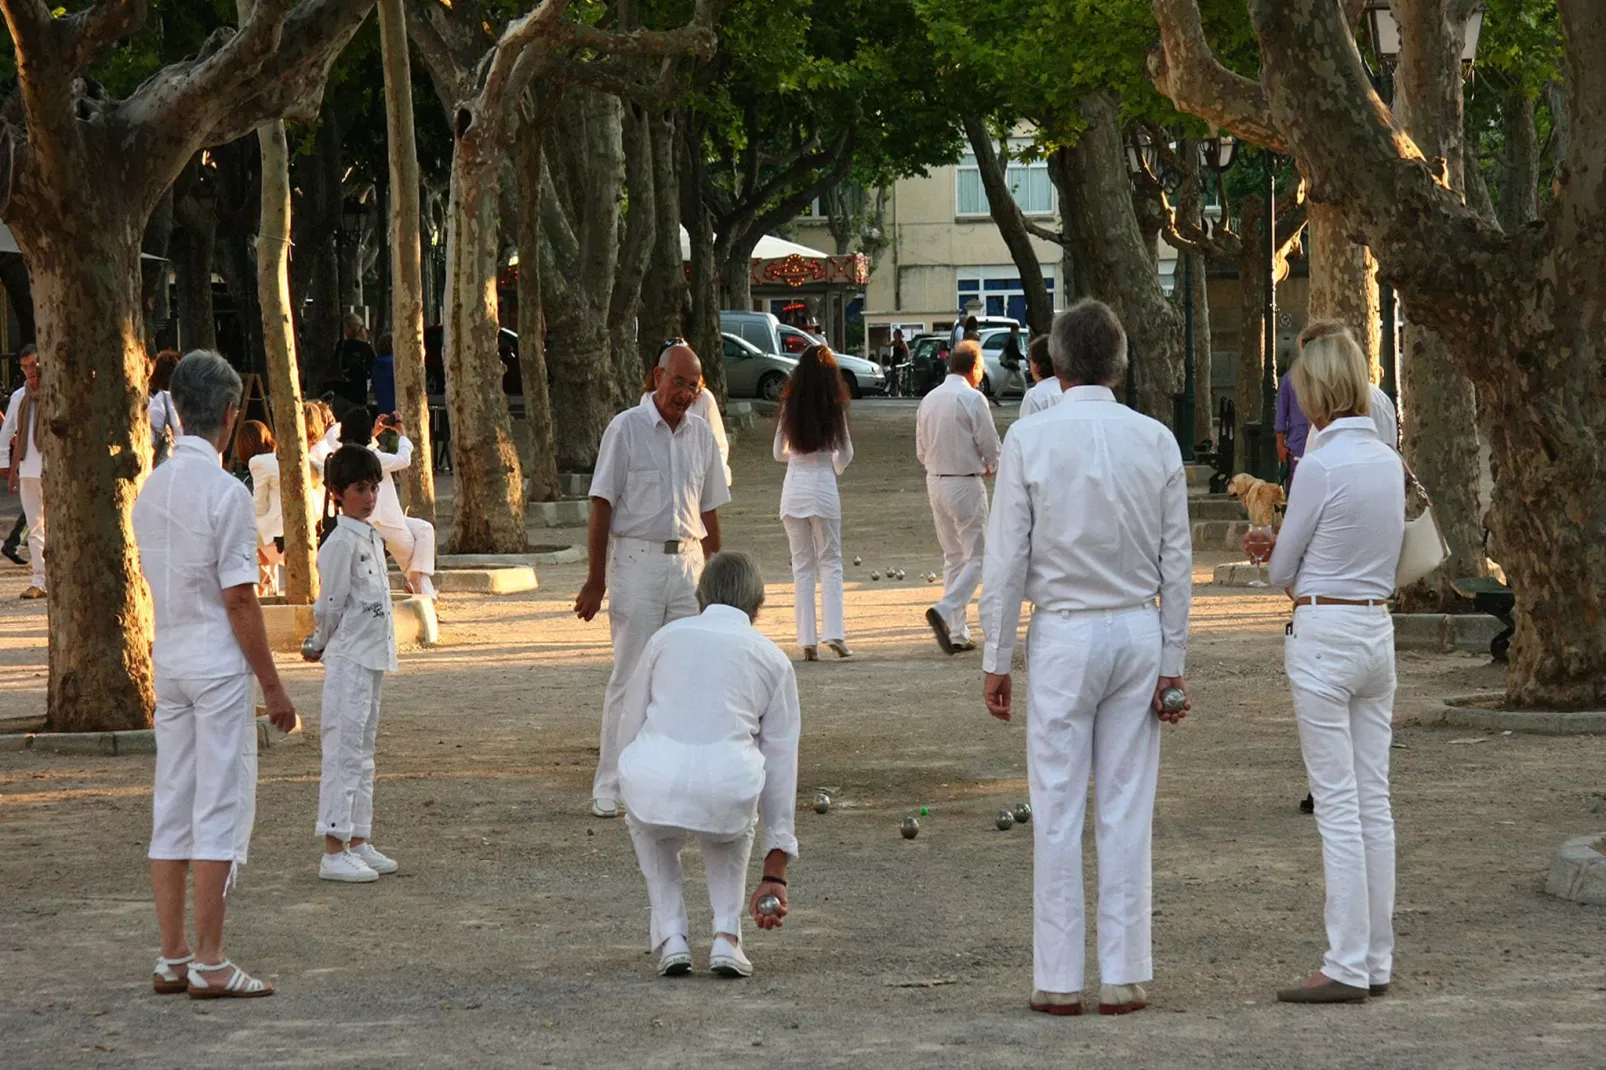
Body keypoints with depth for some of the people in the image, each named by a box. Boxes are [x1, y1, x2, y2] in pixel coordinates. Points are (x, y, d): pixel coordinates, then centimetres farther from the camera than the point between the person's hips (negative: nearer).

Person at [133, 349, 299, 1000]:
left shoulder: (151, 489, 7)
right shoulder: (225, 492, -15)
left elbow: (156, 582, 12)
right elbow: (238, 601, -15)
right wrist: (272, 686, -9)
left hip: (168, 658, 7)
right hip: (219, 664, -7)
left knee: (172, 807, 10)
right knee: (222, 811, -3)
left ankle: (172, 958, 13)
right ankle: (208, 964, -3)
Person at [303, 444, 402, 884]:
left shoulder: (372, 539, 14)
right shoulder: (341, 543, -14)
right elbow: (330, 605, -12)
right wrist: (319, 647, 3)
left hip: (372, 658, 9)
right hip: (348, 659, -9)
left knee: (363, 752, 13)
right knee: (343, 750, -9)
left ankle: (358, 842, 19)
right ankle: (334, 851, -9)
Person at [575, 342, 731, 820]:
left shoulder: (701, 434, 11)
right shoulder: (626, 428, -4)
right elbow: (602, 506, -5)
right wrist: (596, 580, -9)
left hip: (687, 560, 5)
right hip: (637, 559, -5)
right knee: (631, 675, -6)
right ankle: (609, 787, -2)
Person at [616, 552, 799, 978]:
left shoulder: (668, 636, 23)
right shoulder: (773, 660, 22)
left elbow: (630, 728, 25)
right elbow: (780, 767, 24)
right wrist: (775, 871, 29)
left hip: (653, 780, 0)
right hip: (727, 785, 0)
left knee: (650, 828, 38)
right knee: (731, 827, 38)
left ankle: (671, 937, 21)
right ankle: (727, 936, 19)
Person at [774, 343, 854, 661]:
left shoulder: (790, 407, 0)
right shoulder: (834, 408, -6)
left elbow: (779, 452, 8)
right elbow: (846, 454, 2)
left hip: (793, 488, 2)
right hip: (823, 486, -2)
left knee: (802, 565, 8)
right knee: (830, 563, 8)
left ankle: (808, 640, 4)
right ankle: (834, 632, -5)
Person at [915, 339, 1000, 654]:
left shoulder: (928, 400, 7)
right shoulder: (973, 399, -13)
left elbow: (921, 451, 12)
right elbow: (991, 446, -10)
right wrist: (989, 466, 10)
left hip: (935, 482, 7)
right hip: (966, 484, -7)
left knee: (953, 556, 14)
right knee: (977, 557, -2)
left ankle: (957, 633, 14)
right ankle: (946, 610, -22)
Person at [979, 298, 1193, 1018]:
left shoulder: (1029, 439, -7)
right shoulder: (1156, 441, 0)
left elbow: (1007, 561, -6)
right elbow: (1177, 562, 3)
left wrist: (997, 659, 1)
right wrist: (1171, 661, 9)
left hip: (1064, 635, -3)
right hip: (1138, 631, 3)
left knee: (1058, 810, 3)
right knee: (1127, 809, 7)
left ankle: (1059, 979, 5)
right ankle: (1124, 976, 8)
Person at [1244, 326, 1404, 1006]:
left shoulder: (1321, 464, -16)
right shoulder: (1389, 460, 7)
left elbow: (1283, 570, -6)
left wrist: (1278, 557, 18)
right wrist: (1285, 549, 12)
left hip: (1325, 638, -7)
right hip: (1378, 630, 7)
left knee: (1338, 806, -5)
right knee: (1373, 802, 9)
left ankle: (1347, 966, -4)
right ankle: (1377, 959, 12)